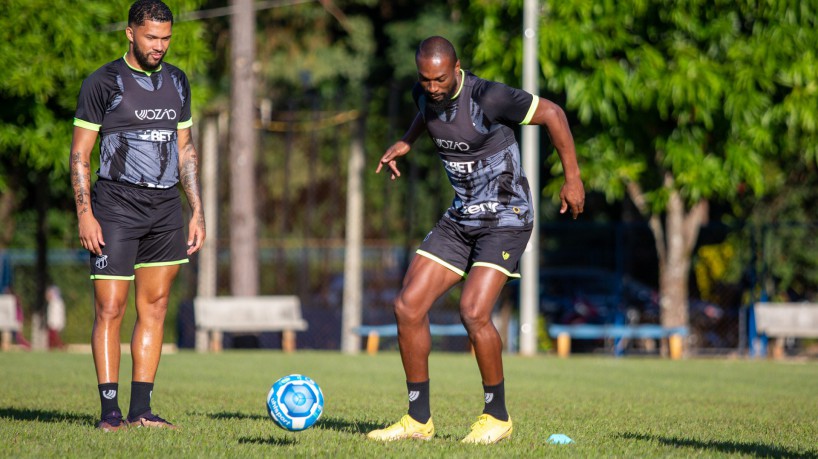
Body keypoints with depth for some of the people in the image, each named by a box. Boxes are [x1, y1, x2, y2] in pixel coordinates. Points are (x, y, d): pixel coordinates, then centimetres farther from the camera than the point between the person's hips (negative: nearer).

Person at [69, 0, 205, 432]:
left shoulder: (176, 82, 14)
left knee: (155, 306, 3)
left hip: (165, 206, 5)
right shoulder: (103, 82, -3)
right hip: (116, 205, -5)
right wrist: (85, 214, -12)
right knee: (110, 308, -7)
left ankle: (140, 409, 7)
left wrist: (197, 211, 14)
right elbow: (79, 153, -3)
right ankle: (110, 409, -4)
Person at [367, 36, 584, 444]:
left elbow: (552, 114, -13)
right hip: (459, 219, 7)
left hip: (505, 217, -7)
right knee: (408, 306, -4)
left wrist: (572, 179, -11)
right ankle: (418, 420, 6)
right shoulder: (424, 93, -2)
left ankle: (497, 417, -3)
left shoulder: (487, 97, -23)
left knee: (474, 312, -23)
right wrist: (405, 143, 18)